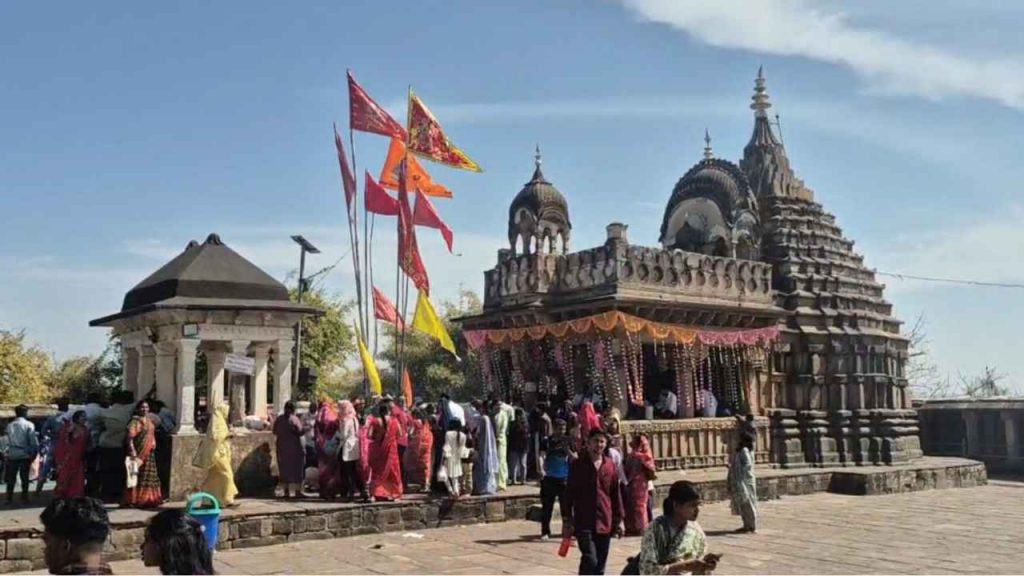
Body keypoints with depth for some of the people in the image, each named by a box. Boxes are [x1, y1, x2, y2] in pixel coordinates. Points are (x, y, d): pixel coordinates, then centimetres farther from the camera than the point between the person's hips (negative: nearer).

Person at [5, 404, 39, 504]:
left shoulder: (10, 425, 3)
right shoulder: (29, 425, -8)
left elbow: (8, 441, 1)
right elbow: (34, 441, -10)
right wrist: (35, 452, -2)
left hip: (12, 454, 3)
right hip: (25, 454, -2)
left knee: (11, 477, 12)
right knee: (24, 477, 8)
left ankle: (9, 497, 14)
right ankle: (24, 497, 10)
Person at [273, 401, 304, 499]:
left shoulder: (278, 419, 2)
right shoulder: (294, 419, -12)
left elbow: (275, 433, 7)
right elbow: (300, 432, -12)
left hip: (282, 446, 4)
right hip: (294, 446, -4)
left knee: (284, 469, 10)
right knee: (296, 469, 3)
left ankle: (286, 491, 9)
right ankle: (297, 491, 1)